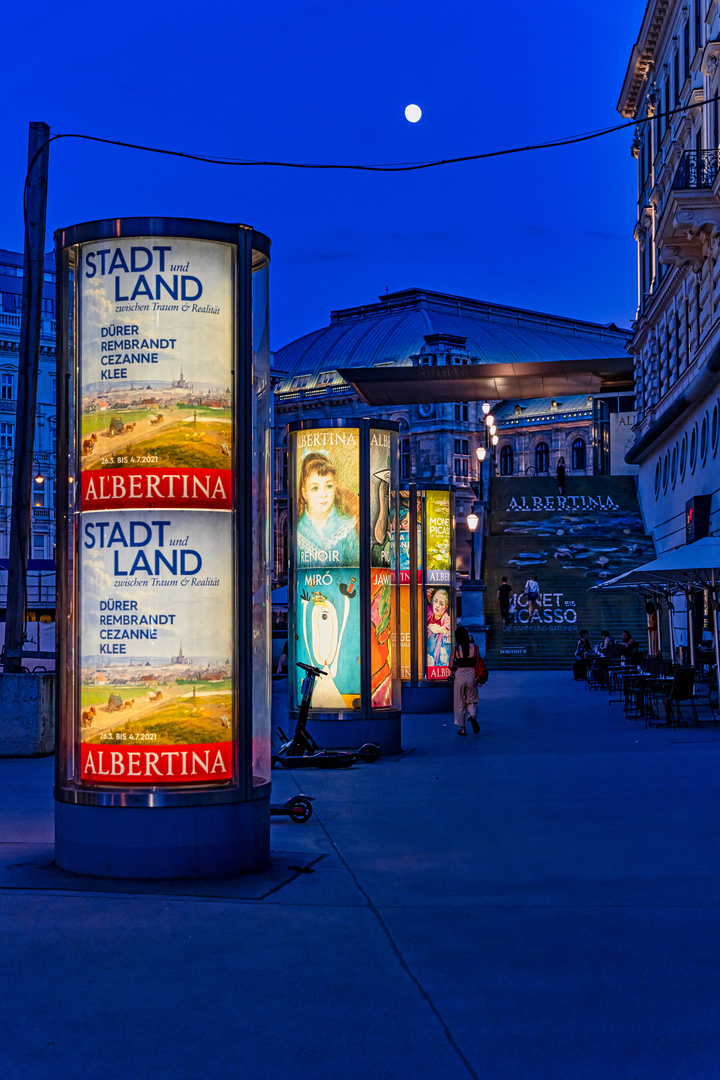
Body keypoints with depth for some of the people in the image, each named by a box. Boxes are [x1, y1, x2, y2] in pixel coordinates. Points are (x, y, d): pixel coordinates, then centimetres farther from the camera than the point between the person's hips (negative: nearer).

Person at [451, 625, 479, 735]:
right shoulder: (474, 647, -4)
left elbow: (451, 666, -6)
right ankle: (473, 716, -16)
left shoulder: (456, 649, -7)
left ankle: (462, 729, 13)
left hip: (460, 676, -1)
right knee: (472, 701, 16)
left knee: (460, 703, 10)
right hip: (471, 676, 1)